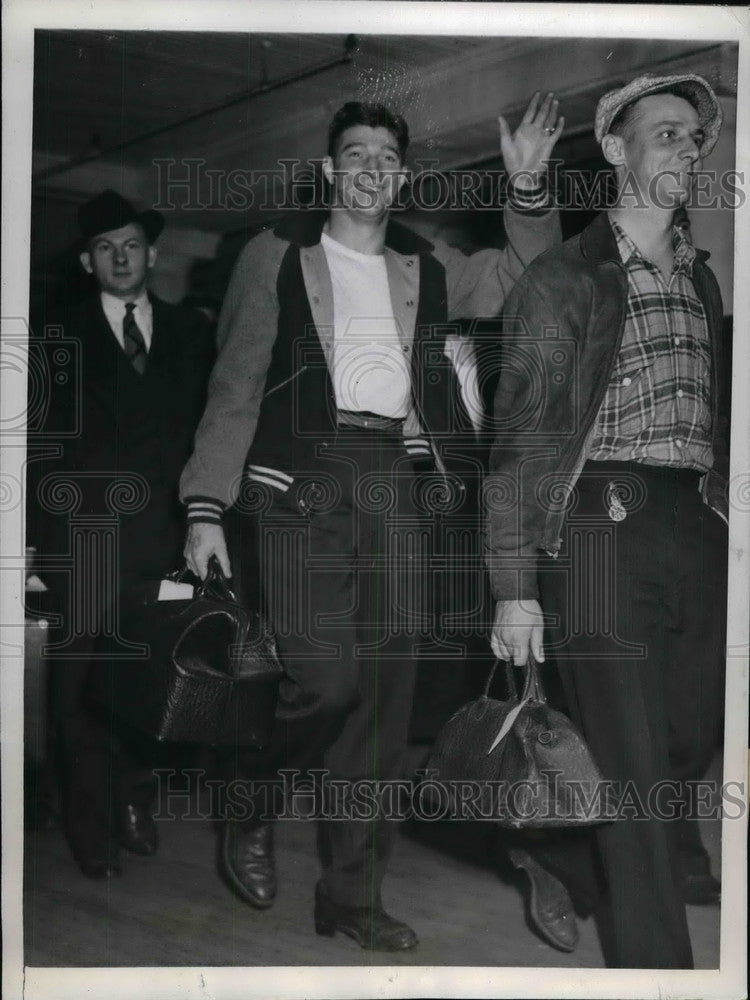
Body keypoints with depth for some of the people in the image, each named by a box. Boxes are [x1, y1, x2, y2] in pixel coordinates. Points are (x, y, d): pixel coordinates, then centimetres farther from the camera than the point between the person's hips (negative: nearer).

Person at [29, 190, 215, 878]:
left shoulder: (190, 332, 13)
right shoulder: (64, 339, 8)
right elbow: (46, 446, 4)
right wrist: (50, 538, -5)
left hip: (170, 537, 2)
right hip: (89, 543, -1)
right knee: (86, 690, 1)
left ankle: (136, 799, 20)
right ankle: (94, 827, 11)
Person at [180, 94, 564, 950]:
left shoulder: (425, 268, 17)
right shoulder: (278, 255, 7)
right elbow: (235, 388, 2)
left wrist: (527, 186, -2)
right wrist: (207, 506, -5)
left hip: (392, 485, 4)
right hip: (303, 477, -4)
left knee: (383, 691, 2)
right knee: (326, 678, -13)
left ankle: (352, 894, 11)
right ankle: (249, 807, 17)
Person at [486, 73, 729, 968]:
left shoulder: (701, 281, 18)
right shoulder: (562, 278, 1)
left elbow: (714, 422, 17)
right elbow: (519, 437, -3)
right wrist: (513, 585, -10)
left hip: (698, 530, 6)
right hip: (603, 526, -6)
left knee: (689, 749, 12)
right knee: (636, 769, -5)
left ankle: (574, 869, 39)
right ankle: (655, 962, 7)